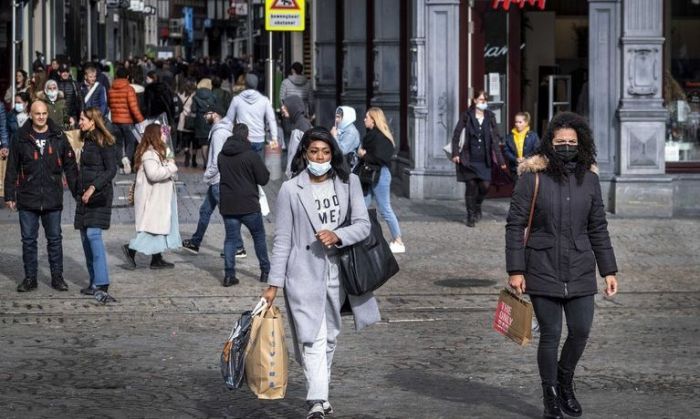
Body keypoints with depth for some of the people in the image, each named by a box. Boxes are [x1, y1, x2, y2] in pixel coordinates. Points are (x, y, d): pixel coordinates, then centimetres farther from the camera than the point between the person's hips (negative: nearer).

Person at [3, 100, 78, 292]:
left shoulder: (58, 137, 3)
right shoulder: (21, 138, 2)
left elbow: (70, 166, 6)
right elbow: (12, 169, 6)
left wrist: (77, 192, 1)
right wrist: (9, 195, 2)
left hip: (53, 199, 0)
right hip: (27, 199, 0)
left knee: (54, 239, 6)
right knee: (28, 240, 5)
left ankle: (57, 277, 15)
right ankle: (30, 278, 13)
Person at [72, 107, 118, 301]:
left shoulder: (104, 143, -9)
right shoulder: (87, 141, 17)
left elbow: (111, 170, -14)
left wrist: (93, 187, -22)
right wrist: (78, 191, 16)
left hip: (99, 195, -9)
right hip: (84, 195, 9)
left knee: (93, 233, -17)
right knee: (85, 236, 7)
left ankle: (102, 283, -20)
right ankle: (94, 281, 12)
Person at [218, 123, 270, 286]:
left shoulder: (222, 155, 4)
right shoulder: (251, 155, -12)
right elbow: (264, 179, -9)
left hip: (227, 205, 3)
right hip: (249, 205, -3)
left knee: (230, 239, 8)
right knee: (259, 236, 13)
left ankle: (229, 274, -1)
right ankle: (265, 271, 18)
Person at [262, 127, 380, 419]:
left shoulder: (349, 183, 3)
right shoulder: (290, 190, -4)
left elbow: (363, 225, 1)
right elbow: (282, 240, -2)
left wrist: (338, 236, -19)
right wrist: (274, 284, -5)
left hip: (337, 272, 4)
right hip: (304, 274, -4)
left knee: (330, 337, 15)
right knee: (312, 339, -12)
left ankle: (319, 394, 30)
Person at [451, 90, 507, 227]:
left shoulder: (490, 117, 7)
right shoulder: (467, 116, 0)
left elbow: (495, 139, 7)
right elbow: (456, 134, 0)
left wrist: (500, 160, 2)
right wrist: (455, 153, -10)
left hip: (484, 159, 2)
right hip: (469, 158, -2)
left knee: (485, 185, -6)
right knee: (471, 186, -1)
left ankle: (477, 206, 25)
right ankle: (471, 216, 12)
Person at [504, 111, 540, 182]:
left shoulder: (533, 135, -3)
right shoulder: (510, 136, 6)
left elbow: (537, 151, -5)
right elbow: (507, 151, 4)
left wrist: (526, 158, -18)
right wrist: (515, 159, -14)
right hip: (515, 169, 3)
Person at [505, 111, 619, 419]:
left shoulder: (589, 178, 4)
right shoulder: (533, 176, -7)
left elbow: (598, 229, 11)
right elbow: (515, 224, -5)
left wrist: (609, 270, 9)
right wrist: (515, 270, -9)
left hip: (580, 271, 3)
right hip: (543, 271, -3)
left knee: (581, 331, 4)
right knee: (550, 335, 1)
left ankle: (565, 381, 32)